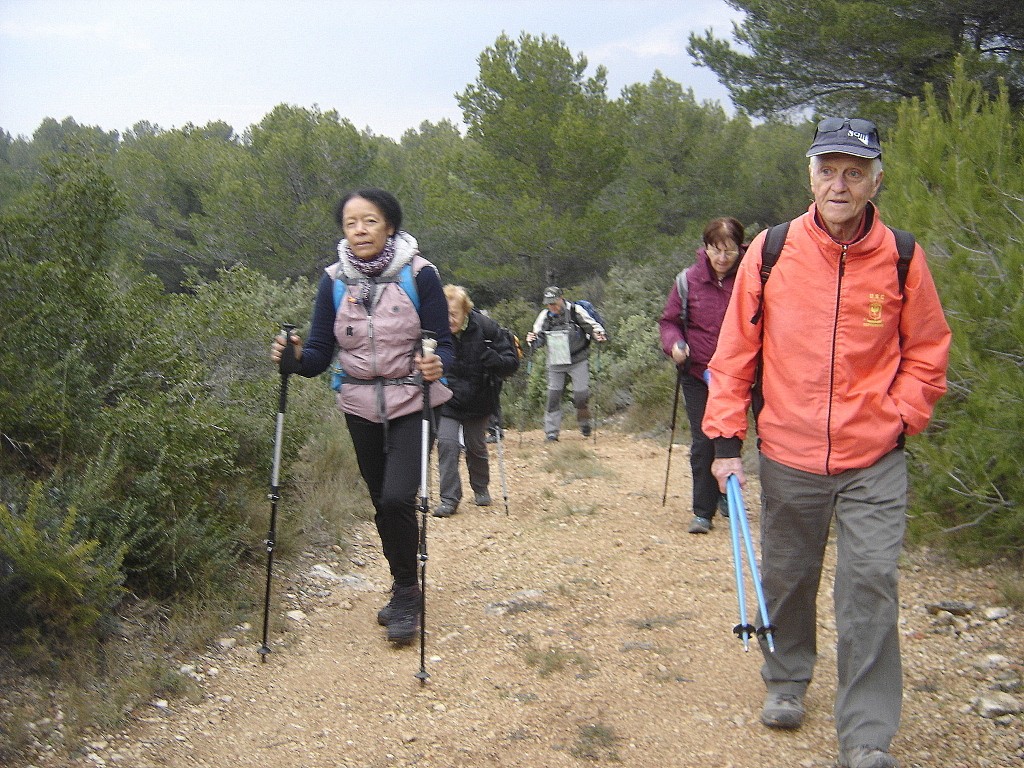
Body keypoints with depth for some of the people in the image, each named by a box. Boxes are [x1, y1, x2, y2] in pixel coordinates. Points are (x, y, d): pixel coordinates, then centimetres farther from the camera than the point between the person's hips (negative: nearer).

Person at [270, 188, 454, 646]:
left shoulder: (420, 274, -10)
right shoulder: (334, 280, -1)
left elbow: (444, 345, -8)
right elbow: (320, 353, -2)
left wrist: (436, 365, -30)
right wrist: (295, 358, -23)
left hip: (413, 404, -4)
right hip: (361, 407, 4)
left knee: (397, 498, -17)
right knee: (382, 504, 12)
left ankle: (406, 593, 5)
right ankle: (404, 591, 33)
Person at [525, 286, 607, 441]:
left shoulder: (576, 311, -6)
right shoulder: (544, 316, 5)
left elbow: (593, 326, -2)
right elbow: (539, 337, 12)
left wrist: (598, 334, -23)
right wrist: (532, 341, -10)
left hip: (578, 361, -3)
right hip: (555, 363, 3)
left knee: (581, 394, -6)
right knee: (554, 395, 0)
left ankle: (584, 423, 22)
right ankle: (551, 431, 6)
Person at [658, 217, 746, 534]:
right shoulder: (688, 280, -6)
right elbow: (669, 320, 5)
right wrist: (674, 343, -15)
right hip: (697, 374, 0)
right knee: (703, 442, -1)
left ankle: (726, 494, 39)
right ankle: (703, 511, 7)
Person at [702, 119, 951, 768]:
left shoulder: (901, 258, -4)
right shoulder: (771, 251, -5)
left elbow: (927, 351, 8)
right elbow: (736, 350, 0)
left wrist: (897, 418, -4)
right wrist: (726, 439, -2)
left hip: (874, 460, -1)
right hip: (788, 455, 1)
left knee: (871, 585, -5)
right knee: (786, 579, 15)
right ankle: (787, 680, 40)